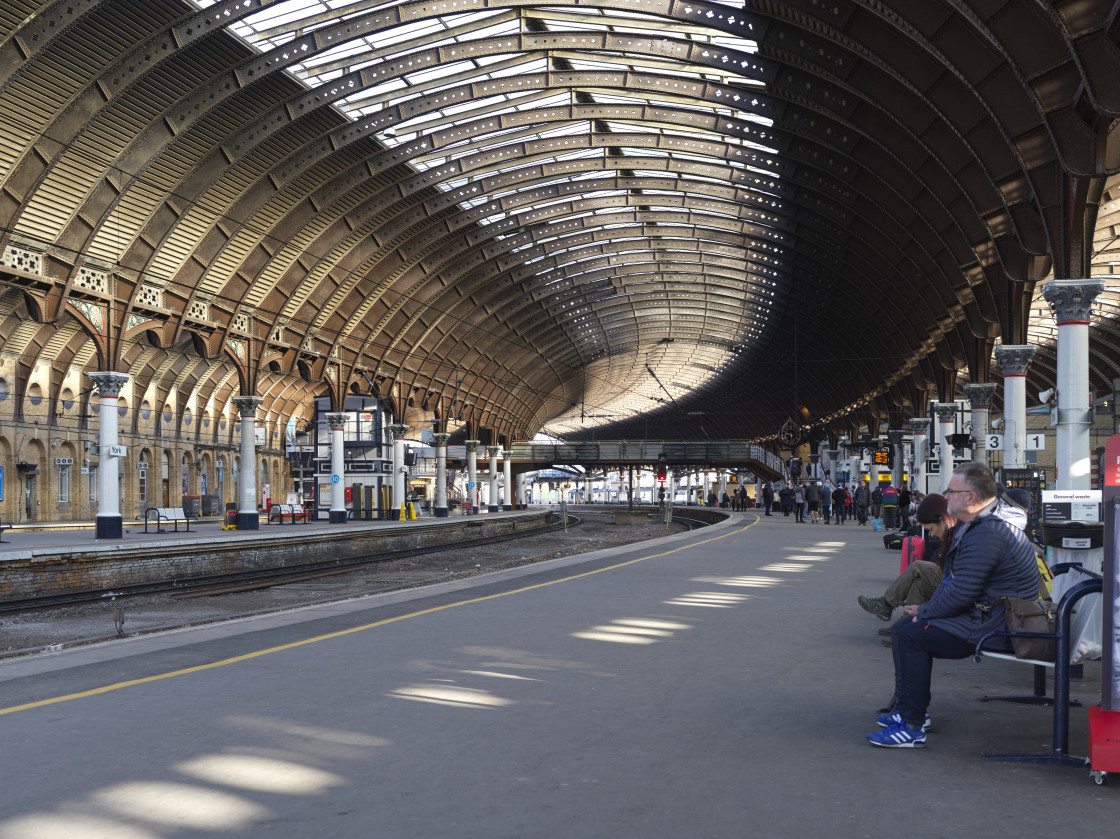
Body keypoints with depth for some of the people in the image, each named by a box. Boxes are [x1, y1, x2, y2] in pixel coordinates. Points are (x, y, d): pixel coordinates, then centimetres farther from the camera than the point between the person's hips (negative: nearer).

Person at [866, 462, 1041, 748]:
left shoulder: (987, 534, -24)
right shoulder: (974, 524, 13)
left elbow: (961, 593, -25)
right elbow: (953, 579, 18)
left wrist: (925, 612, -10)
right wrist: (927, 608, 6)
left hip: (995, 625, -11)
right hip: (987, 614, 11)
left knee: (910, 634, -19)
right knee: (903, 626, 12)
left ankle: (912, 727, -14)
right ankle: (907, 707, 19)